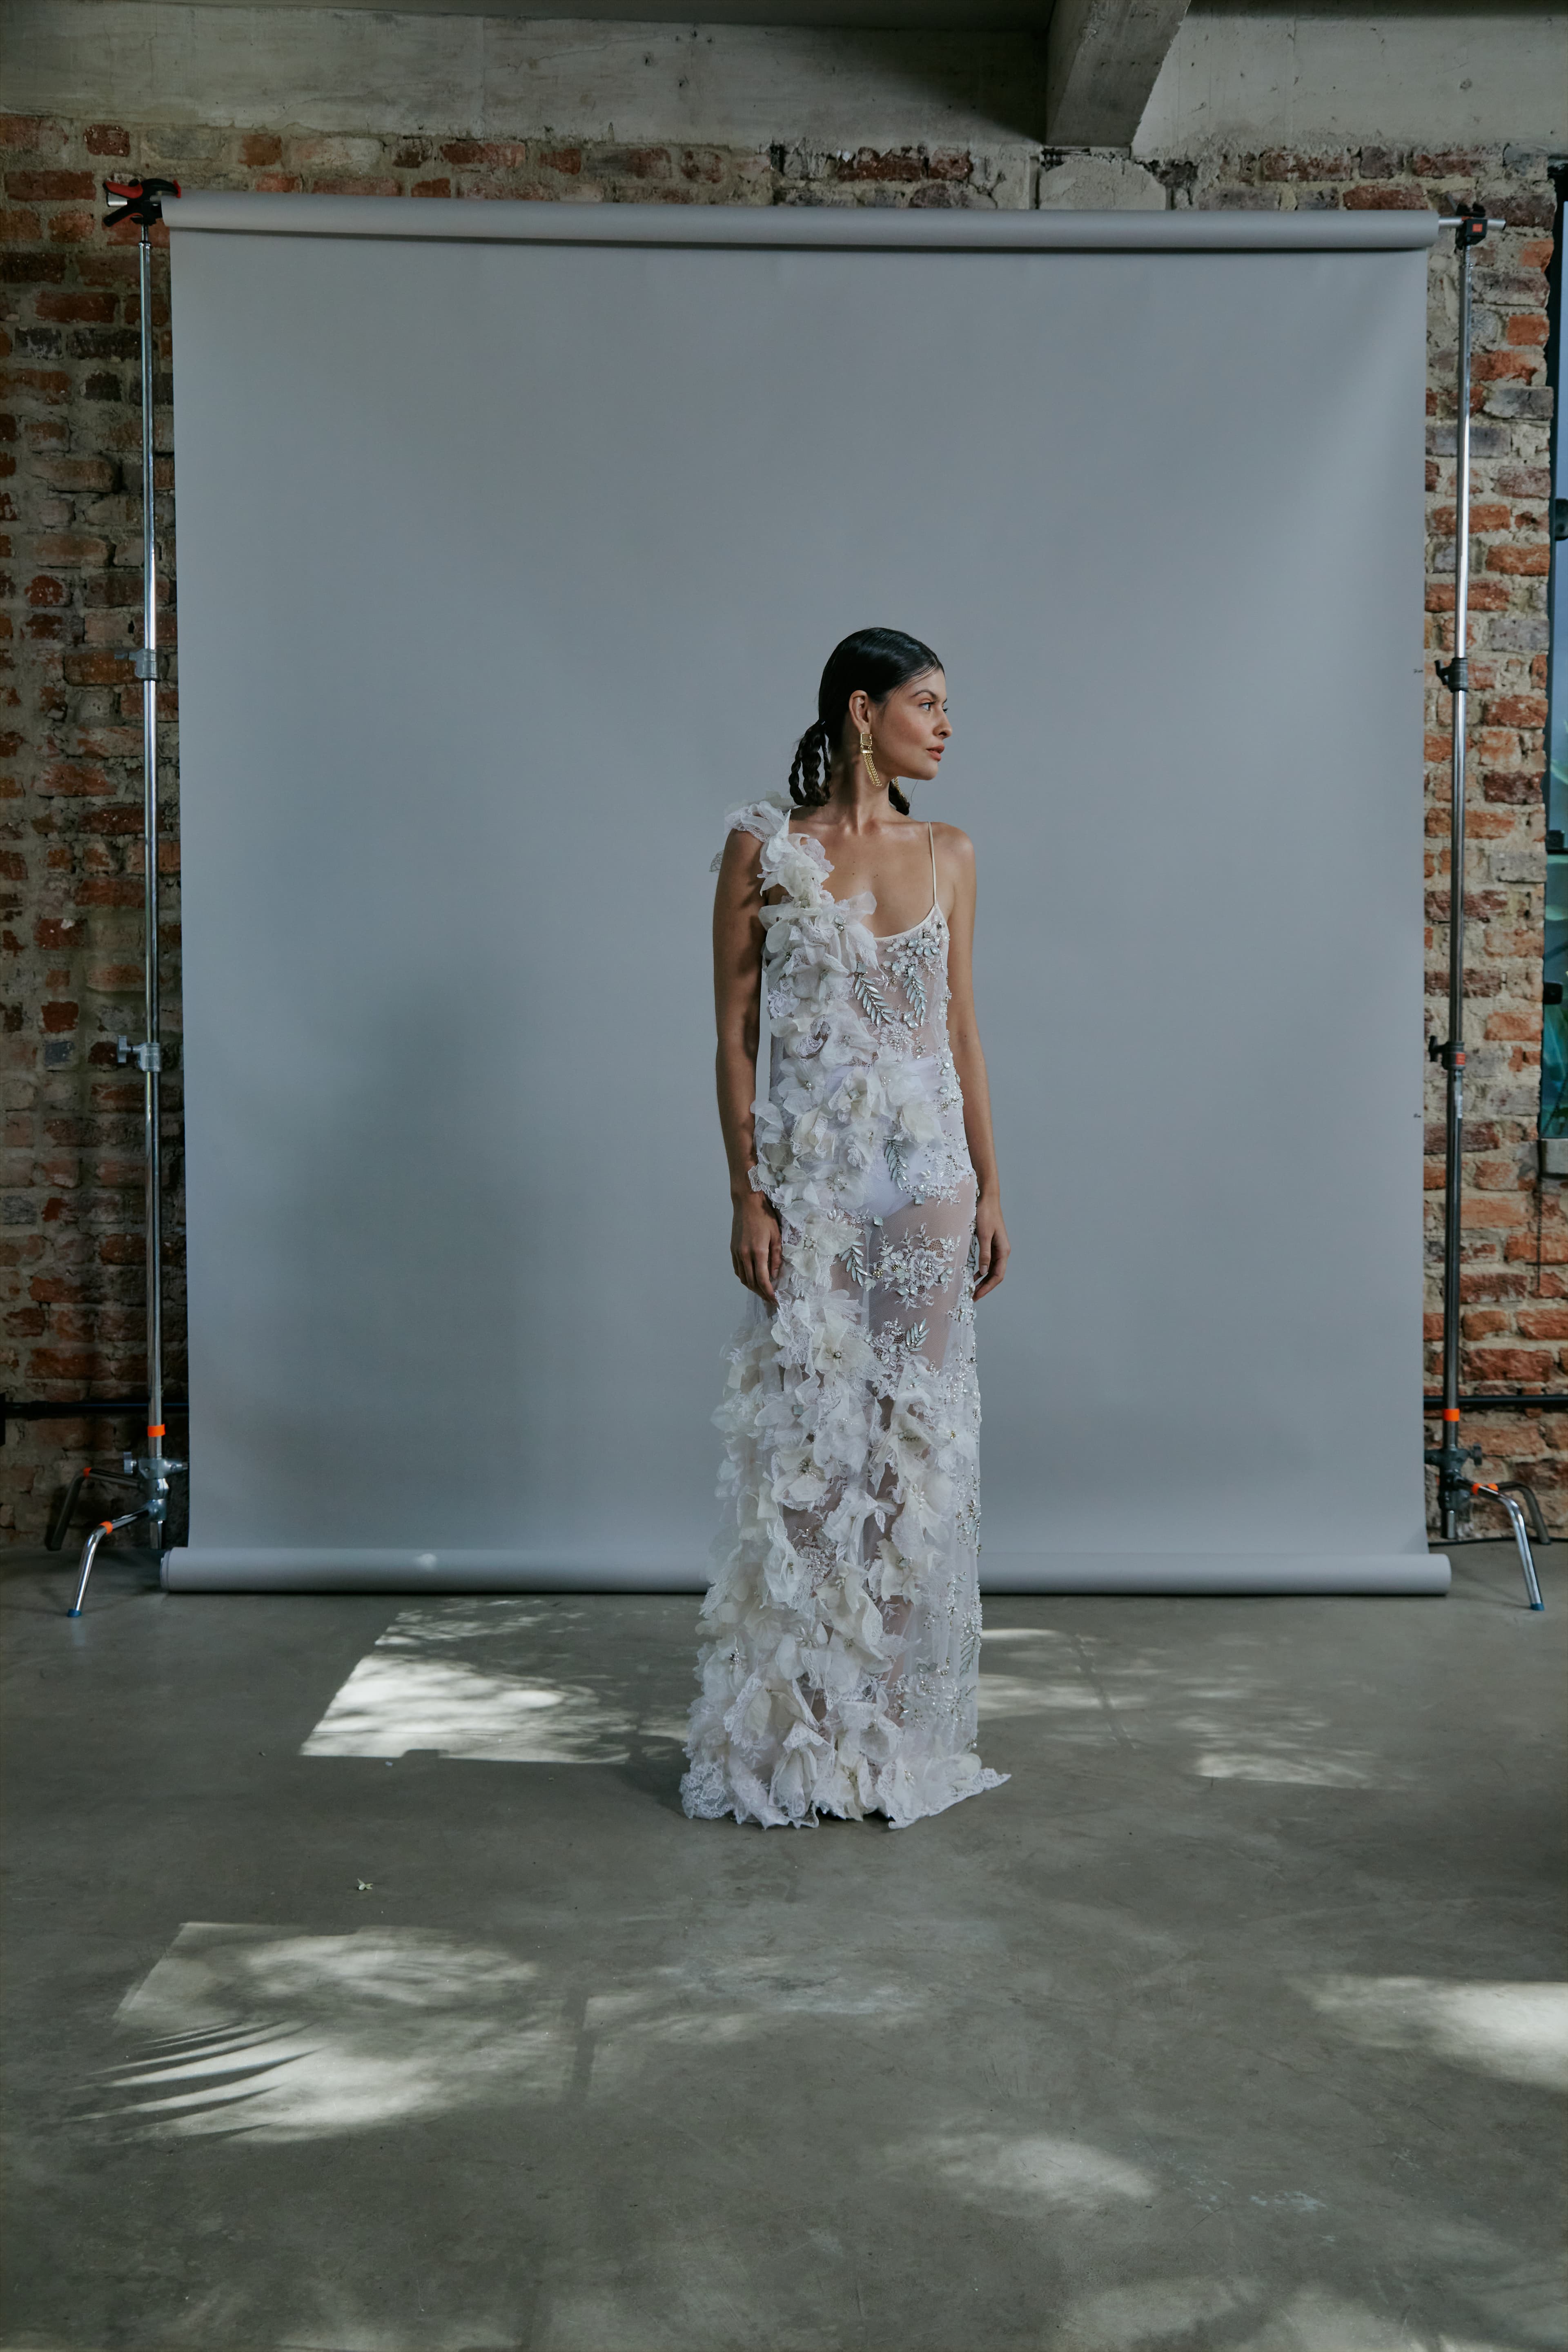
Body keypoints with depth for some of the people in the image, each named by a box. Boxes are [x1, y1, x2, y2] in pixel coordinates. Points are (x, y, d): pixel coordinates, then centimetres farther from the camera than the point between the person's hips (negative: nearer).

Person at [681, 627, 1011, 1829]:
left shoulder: (948, 854, 9)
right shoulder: (762, 848, -2)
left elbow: (962, 1027, 11)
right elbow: (735, 1032, -2)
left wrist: (988, 1187, 7)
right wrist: (745, 1193, -8)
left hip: (928, 1169, 3)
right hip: (809, 1171, -3)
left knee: (915, 1437, 6)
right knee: (806, 1434, 0)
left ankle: (898, 1721, 18)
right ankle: (803, 1728, 13)